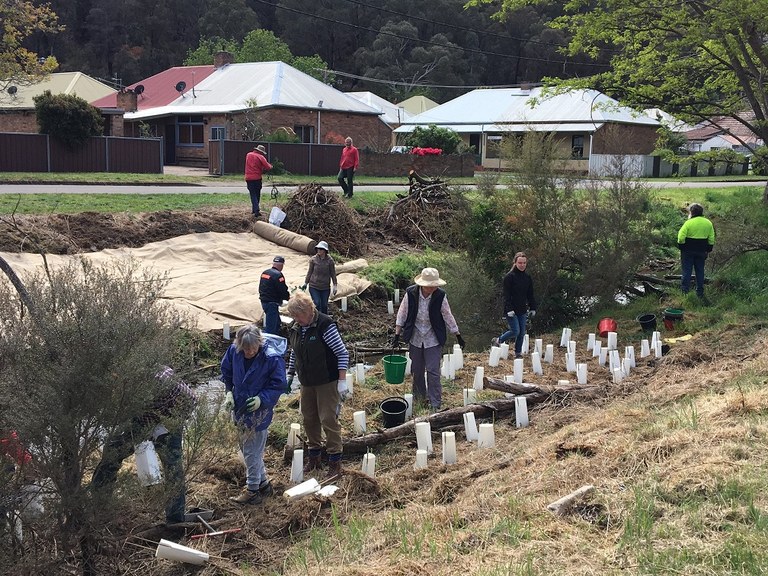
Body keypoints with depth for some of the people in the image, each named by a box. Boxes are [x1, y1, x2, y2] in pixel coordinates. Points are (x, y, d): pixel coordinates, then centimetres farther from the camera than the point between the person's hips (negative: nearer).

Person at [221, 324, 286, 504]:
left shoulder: (272, 358, -24)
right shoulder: (234, 350, -12)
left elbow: (278, 385, -14)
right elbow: (226, 371, 7)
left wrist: (261, 399, -24)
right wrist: (229, 391, -4)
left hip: (259, 410, -6)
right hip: (239, 407, 6)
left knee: (252, 451, 1)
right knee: (245, 447, 18)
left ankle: (253, 490, 18)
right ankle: (263, 483, 34)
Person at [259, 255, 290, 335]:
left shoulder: (264, 273, 9)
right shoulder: (278, 275, -19)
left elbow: (260, 288, 17)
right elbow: (283, 291, -19)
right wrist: (288, 297, 2)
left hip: (264, 302, 10)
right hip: (272, 303, -10)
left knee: (277, 323, 23)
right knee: (271, 326, -6)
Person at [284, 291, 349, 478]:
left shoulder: (325, 325, -20)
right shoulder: (296, 328, 2)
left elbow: (342, 353, -17)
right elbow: (294, 353, 18)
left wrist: (342, 381, -20)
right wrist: (290, 374, 15)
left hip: (327, 382, -7)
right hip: (307, 383, 7)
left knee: (328, 420, -5)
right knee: (309, 419, 14)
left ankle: (335, 461, 6)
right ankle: (314, 456, 30)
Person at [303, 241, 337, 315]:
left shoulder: (330, 260, -6)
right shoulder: (313, 259, -6)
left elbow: (333, 273, 2)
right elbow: (310, 272, 5)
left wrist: (335, 285, 1)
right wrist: (305, 283, 8)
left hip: (325, 287, 1)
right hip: (314, 286, -1)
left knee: (324, 305, 8)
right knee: (317, 304, -9)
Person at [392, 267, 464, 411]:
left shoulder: (440, 295, -16)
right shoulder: (411, 293, -16)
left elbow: (448, 317, -3)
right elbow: (402, 314, -4)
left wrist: (458, 336, 3)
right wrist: (397, 335, -4)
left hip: (433, 339, -2)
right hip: (415, 338, 2)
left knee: (433, 371, -4)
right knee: (417, 370, 16)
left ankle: (435, 404, 5)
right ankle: (419, 397, 37)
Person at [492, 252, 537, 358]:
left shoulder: (527, 278, 9)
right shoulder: (509, 277, -10)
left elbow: (530, 295, 15)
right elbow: (506, 295, -13)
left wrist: (532, 308, 10)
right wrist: (509, 309, -20)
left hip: (522, 310, 6)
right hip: (511, 310, -6)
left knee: (522, 332, 6)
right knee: (515, 331, -10)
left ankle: (518, 352, 19)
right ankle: (498, 341, 12)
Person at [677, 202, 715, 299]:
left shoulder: (688, 223, -12)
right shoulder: (708, 223, 5)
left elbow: (681, 238, -15)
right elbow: (711, 239, 7)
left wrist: (681, 248, -2)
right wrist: (708, 250, 14)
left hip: (688, 251, -4)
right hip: (701, 251, 4)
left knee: (687, 271, 1)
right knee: (700, 271, 11)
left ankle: (684, 291, -1)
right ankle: (700, 293, 14)